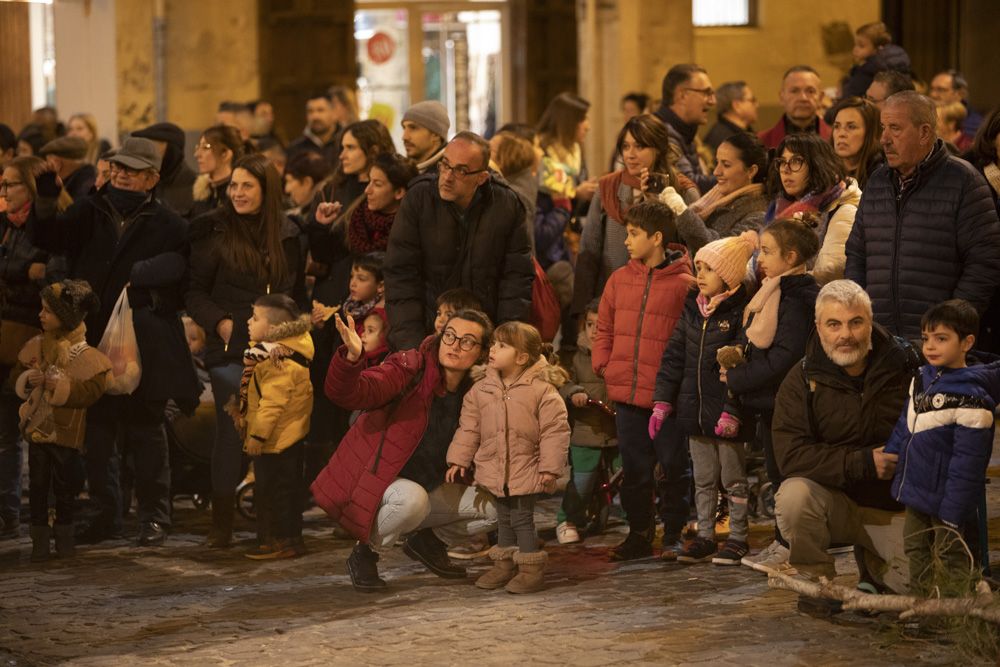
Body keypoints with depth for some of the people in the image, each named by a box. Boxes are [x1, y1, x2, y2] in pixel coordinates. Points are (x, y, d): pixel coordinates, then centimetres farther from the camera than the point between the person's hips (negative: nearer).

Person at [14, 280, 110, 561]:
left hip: (66, 431, -3)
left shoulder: (84, 355, -11)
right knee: (38, 484, 4)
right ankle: (39, 540, 10)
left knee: (64, 485, 7)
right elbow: (15, 375, 11)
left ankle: (64, 536, 21)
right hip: (36, 426, 3)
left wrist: (63, 387, -26)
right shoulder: (35, 346, 4)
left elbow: (93, 390, -18)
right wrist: (27, 380, -11)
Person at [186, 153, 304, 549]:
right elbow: (194, 292, 0)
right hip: (230, 348, -3)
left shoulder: (286, 234, 10)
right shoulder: (214, 231, 0)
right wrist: (218, 323, -13)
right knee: (231, 431, -6)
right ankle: (221, 526, 1)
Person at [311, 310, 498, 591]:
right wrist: (352, 358, -54)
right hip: (372, 482, -7)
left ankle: (427, 541, 24)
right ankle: (365, 554, -10)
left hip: (427, 486, 7)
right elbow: (347, 394, -34)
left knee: (494, 508, 0)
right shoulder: (409, 369, -20)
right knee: (412, 498, -38)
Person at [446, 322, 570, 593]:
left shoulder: (541, 389, -12)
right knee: (504, 519, 15)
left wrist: (550, 468, -14)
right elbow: (468, 427, 10)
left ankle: (532, 568, 6)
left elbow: (555, 431, -12)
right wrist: (458, 459, 7)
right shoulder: (481, 389, 2)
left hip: (526, 472, -5)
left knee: (522, 519, -4)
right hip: (494, 470, 5)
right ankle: (504, 565, 26)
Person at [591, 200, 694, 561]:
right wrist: (603, 364, 4)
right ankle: (639, 534, 23)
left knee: (675, 469, 4)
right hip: (626, 394, 5)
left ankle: (675, 536, 14)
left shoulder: (685, 283, -8)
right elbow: (604, 328, 17)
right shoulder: (619, 279, 9)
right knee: (634, 469, 13)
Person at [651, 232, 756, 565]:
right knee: (703, 480, 14)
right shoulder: (692, 310, 9)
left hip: (727, 412, -7)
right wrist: (662, 401, 5)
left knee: (733, 480, 5)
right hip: (694, 410, 7)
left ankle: (738, 538, 14)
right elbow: (674, 357, 11)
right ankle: (704, 537, 22)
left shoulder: (741, 312, -12)